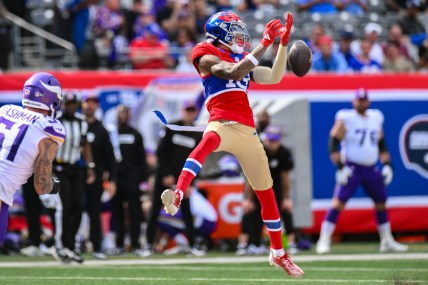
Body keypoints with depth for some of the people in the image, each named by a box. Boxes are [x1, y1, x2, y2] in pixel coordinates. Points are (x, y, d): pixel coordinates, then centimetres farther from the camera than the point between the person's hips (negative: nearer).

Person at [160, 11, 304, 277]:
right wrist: (264, 44, -11)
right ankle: (178, 195, -62)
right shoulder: (208, 56, 5)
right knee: (209, 141, -44)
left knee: (266, 192, 13)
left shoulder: (242, 58, 25)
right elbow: (233, 72, -12)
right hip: (223, 123, -7)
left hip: (248, 130, 7)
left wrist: (283, 43, 14)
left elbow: (274, 77, 20)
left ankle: (278, 253, 28)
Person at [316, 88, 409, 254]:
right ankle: (324, 241, -15)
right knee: (339, 202, -15)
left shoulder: (376, 118, 12)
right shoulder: (345, 119, -6)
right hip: (351, 168, -6)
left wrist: (387, 164, 12)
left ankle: (387, 242, 22)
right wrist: (340, 166, -17)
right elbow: (333, 144, -9)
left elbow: (381, 145, 21)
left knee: (381, 203, 10)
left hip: (371, 170, 6)